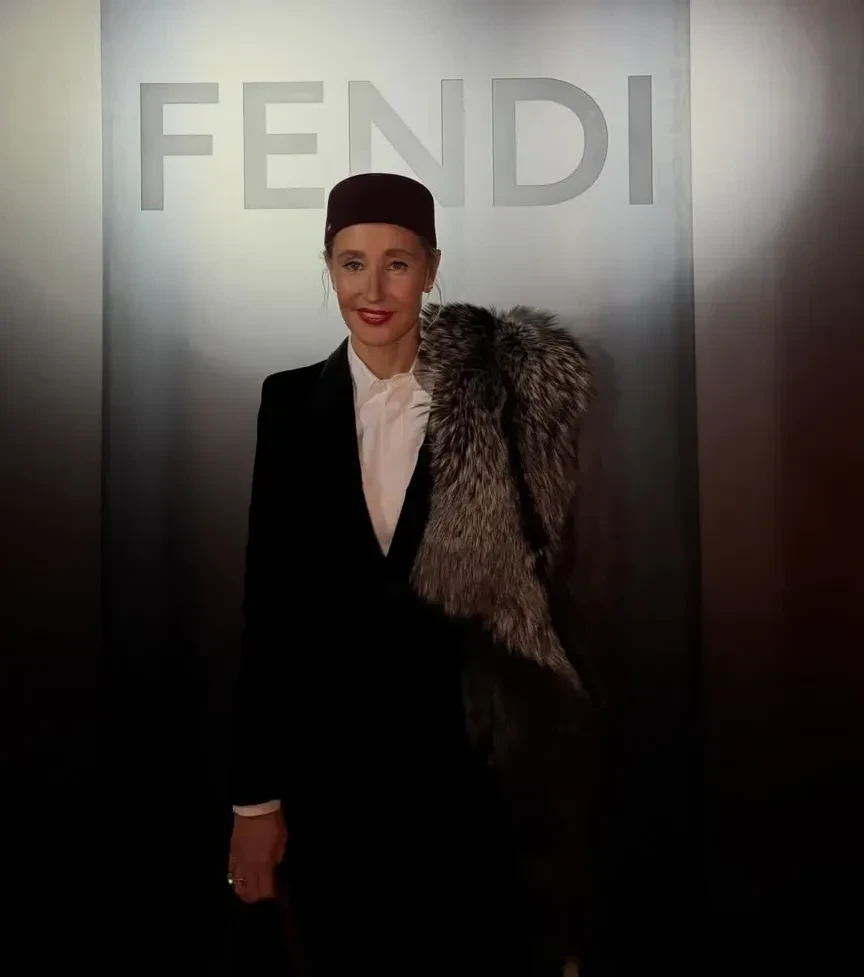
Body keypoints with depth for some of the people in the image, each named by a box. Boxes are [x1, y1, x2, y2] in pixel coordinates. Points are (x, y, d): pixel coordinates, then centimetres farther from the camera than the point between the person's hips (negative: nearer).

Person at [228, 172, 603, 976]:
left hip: (465, 755, -1)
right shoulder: (291, 404, 0)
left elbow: (539, 580, -4)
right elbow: (269, 601, -1)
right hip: (329, 761, 2)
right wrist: (256, 793, -1)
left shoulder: (495, 400, -5)